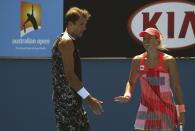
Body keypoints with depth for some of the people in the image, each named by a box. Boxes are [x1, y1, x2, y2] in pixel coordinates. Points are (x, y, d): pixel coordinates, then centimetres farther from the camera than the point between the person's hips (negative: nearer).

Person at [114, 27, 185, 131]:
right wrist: (127, 94, -8)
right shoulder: (137, 61, 2)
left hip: (166, 109, -2)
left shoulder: (168, 60, -5)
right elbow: (131, 82, 14)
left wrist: (181, 110, -5)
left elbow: (176, 87, -2)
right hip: (145, 109, 2)